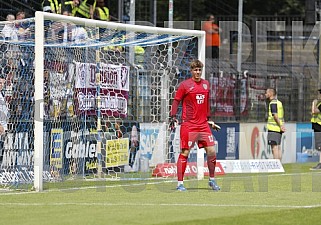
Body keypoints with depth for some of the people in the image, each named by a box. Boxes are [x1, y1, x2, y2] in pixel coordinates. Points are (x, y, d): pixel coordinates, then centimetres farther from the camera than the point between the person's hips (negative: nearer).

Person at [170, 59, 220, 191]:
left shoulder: (206, 84, 13)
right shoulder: (185, 85, -2)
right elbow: (176, 101, 0)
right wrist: (173, 116, -10)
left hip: (203, 125, 5)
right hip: (188, 125, -5)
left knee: (211, 151, 1)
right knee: (185, 153, -5)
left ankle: (212, 180, 16)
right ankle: (180, 183, -1)